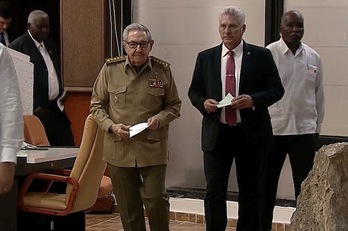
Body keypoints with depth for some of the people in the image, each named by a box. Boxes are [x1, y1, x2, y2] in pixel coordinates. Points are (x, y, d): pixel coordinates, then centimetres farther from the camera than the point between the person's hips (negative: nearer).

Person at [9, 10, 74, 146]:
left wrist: (61, 94, 13)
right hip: (38, 110, -7)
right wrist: (34, 107, -17)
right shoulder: (17, 46, -9)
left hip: (56, 107, 7)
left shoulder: (51, 45, 16)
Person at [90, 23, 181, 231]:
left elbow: (174, 106, 9)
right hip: (119, 150, 1)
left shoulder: (163, 70, 1)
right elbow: (97, 105, 7)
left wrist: (159, 119, -11)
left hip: (153, 149, -1)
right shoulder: (110, 69, 0)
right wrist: (111, 126, -10)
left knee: (156, 201, -3)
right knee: (128, 207, 9)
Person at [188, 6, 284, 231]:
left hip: (250, 134, -1)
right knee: (214, 190, 0)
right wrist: (204, 102, -12)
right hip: (216, 134, 1)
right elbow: (194, 91, 11)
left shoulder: (261, 56, -1)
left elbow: (277, 90, -2)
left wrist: (253, 100, -19)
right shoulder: (205, 57, 6)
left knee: (249, 191, 10)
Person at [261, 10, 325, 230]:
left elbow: (319, 94, 11)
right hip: (273, 129, -2)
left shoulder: (314, 58, 6)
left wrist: (317, 126, 11)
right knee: (267, 186, 8)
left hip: (304, 131, 3)